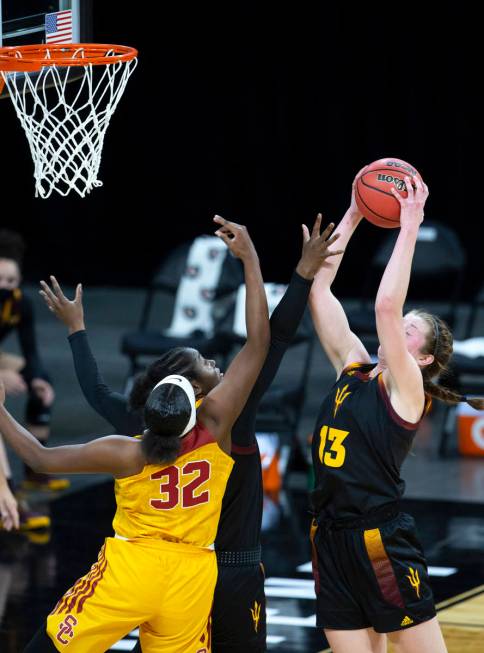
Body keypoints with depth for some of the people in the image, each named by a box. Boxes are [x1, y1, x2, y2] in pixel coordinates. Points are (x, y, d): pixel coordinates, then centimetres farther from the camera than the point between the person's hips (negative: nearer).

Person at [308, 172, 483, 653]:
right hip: (331, 540, 6)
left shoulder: (406, 389, -6)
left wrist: (409, 227, -16)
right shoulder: (352, 369, 11)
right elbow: (318, 289, 9)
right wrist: (353, 217, 6)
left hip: (382, 542, -6)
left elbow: (386, 306, -20)